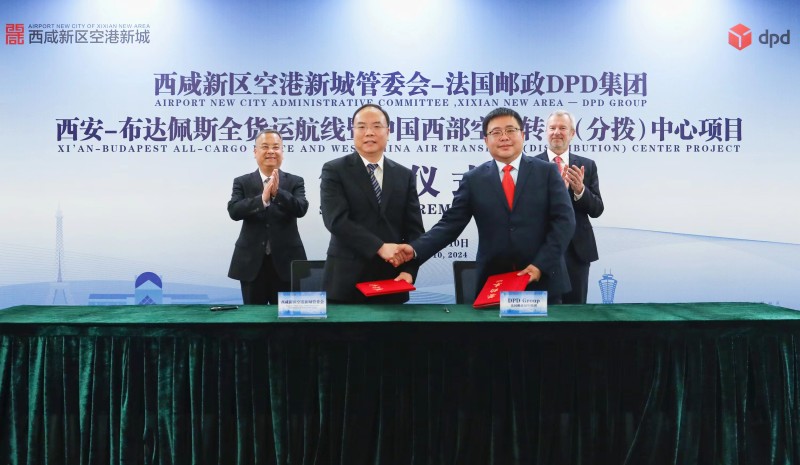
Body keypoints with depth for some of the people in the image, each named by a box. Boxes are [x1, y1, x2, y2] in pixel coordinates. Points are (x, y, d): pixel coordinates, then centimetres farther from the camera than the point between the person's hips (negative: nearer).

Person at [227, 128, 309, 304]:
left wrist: (278, 192, -29)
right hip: (252, 262, 1)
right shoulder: (242, 182, 4)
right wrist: (263, 198, -27)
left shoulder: (295, 182, 4)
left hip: (285, 260, 0)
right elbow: (234, 211, -12)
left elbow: (301, 209, -13)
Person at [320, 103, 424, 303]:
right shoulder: (334, 170, -1)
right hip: (347, 282, -2)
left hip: (392, 282, 3)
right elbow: (336, 219, -14)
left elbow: (414, 229, 6)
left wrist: (409, 270, -9)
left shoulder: (405, 175, 9)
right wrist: (379, 247, -22)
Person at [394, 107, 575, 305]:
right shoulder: (473, 179, 5)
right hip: (493, 281, 1)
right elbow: (451, 223, 0)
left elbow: (564, 220, -3)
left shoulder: (547, 172, 3)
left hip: (543, 278, 0)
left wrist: (541, 264, -13)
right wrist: (416, 249, -15)